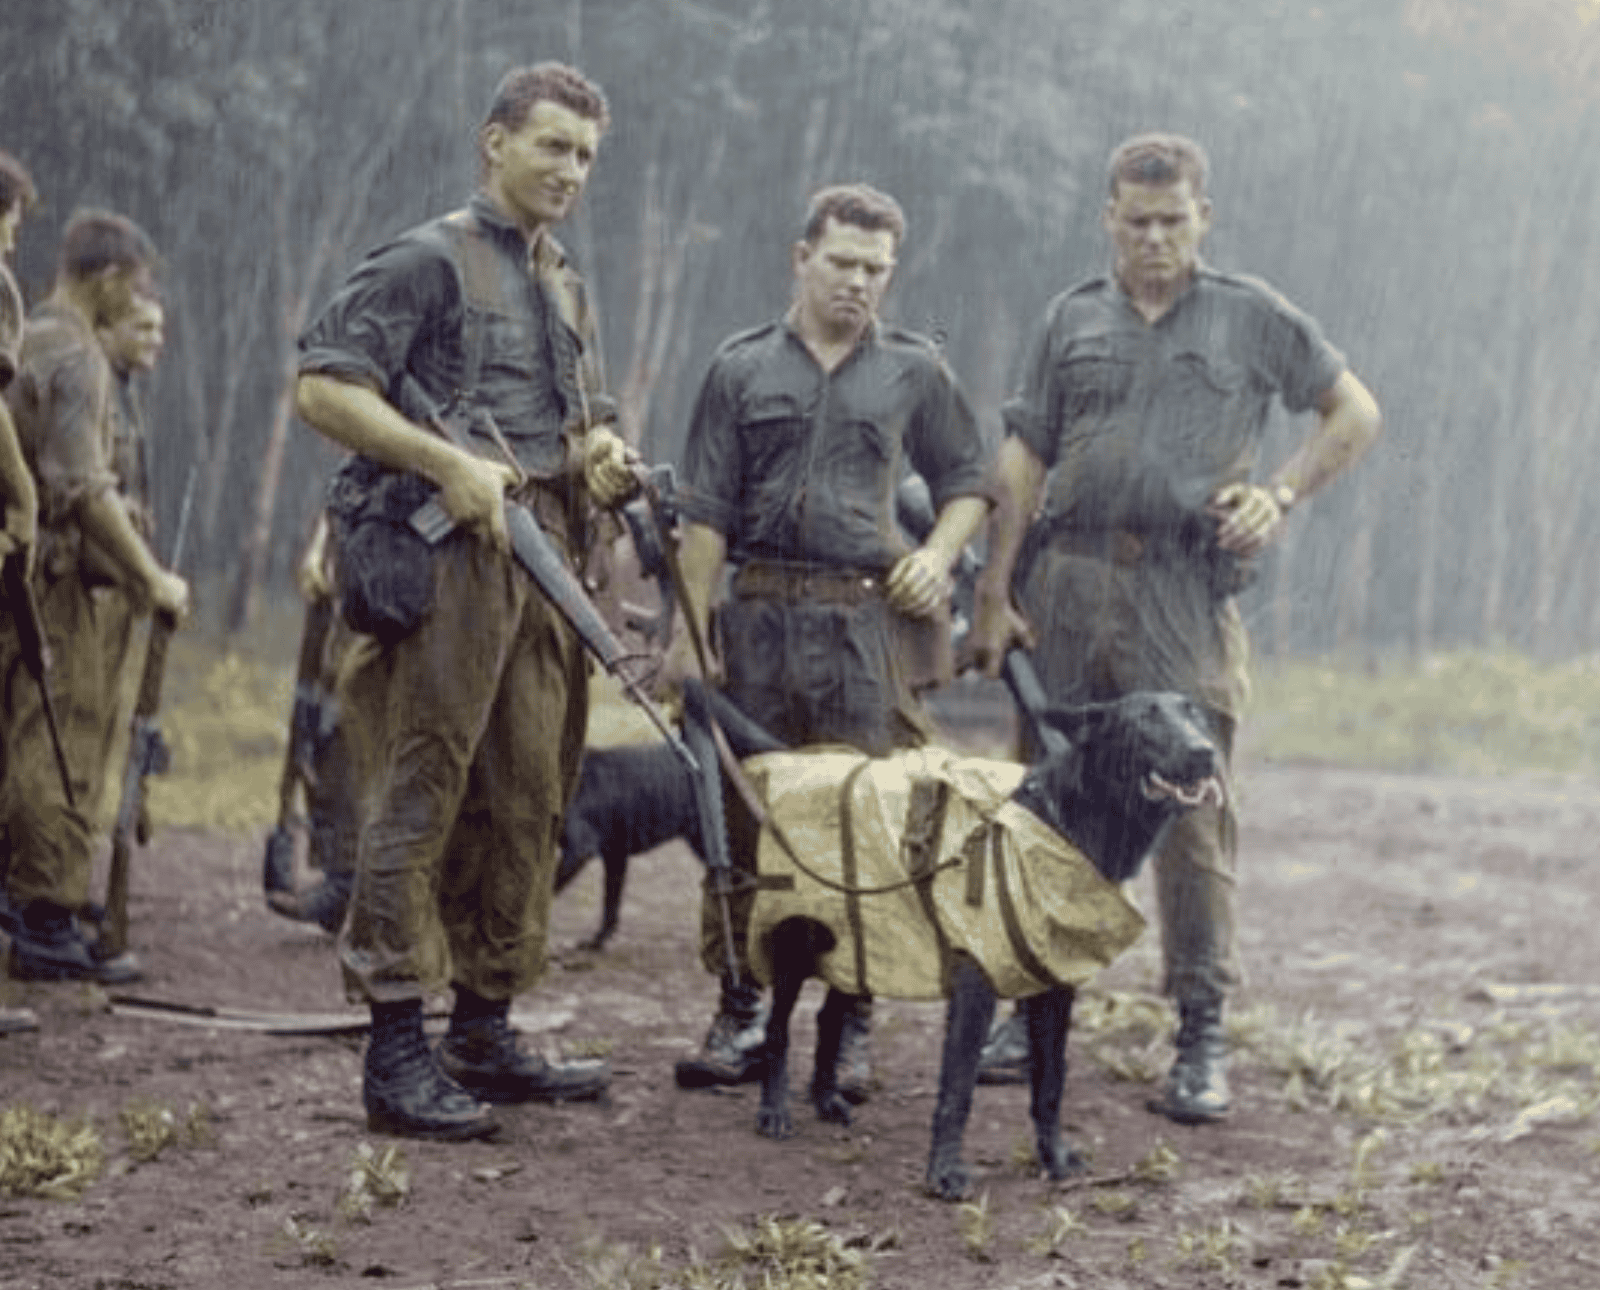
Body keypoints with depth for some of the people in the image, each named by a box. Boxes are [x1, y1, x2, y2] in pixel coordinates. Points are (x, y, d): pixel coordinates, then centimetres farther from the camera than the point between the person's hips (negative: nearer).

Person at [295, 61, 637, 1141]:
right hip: (449, 555, -8)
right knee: (421, 795, -8)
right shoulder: (430, 260, -3)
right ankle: (398, 1051, -7)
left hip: (544, 556, 8)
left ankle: (485, 1033, 19)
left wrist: (601, 455, 9)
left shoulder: (566, 287, 22)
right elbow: (323, 388, -11)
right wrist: (449, 464, -18)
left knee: (527, 801, 10)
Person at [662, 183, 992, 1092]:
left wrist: (937, 556, -1)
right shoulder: (744, 369, 9)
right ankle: (740, 1015, 11)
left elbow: (967, 483, 19)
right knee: (741, 814, 2)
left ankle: (855, 1026, 4)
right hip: (761, 615, 1)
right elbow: (707, 514, 7)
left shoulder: (916, 372, 11)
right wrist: (692, 632, 1)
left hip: (868, 619, 0)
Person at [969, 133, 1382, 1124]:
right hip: (1068, 580, 3)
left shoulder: (1251, 317, 9)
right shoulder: (1073, 320, 14)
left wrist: (1282, 495, 0)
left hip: (1184, 592, -2)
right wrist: (995, 595, 4)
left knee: (1194, 815, -6)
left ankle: (1203, 1037, -1)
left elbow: (1356, 415, 15)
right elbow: (1023, 460, 12)